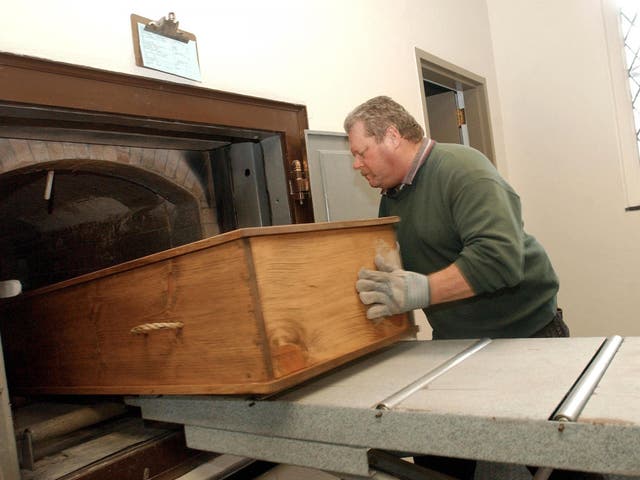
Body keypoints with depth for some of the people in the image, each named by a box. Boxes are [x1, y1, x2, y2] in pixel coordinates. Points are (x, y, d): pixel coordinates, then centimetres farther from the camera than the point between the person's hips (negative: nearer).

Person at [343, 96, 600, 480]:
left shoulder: (461, 168, -19)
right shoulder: (391, 197, 7)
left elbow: (500, 255, -32)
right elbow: (382, 273, 13)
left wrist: (420, 290, -37)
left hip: (526, 333, -6)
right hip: (453, 343, 7)